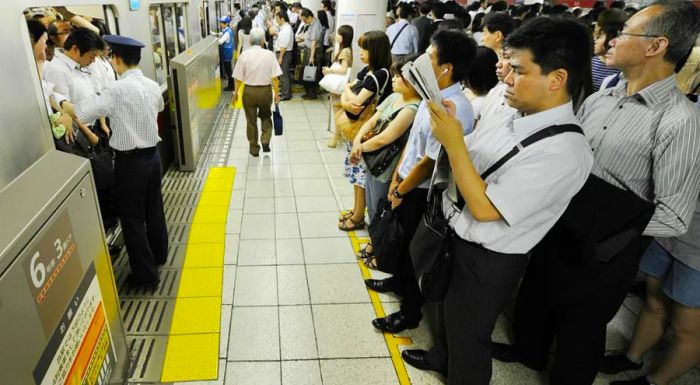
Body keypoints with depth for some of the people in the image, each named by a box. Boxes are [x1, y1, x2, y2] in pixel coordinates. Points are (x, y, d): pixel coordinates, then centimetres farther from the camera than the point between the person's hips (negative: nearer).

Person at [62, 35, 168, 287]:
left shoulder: (118, 90, -19)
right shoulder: (153, 86, 3)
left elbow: (80, 112, -19)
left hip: (129, 161, -7)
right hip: (152, 155, 7)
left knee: (132, 218, 5)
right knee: (154, 208, 21)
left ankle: (146, 274, 14)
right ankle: (159, 255, 40)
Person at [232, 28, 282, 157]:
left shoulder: (244, 55, -7)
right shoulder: (269, 55, -9)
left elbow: (238, 78, -5)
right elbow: (275, 77, -10)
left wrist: (236, 93, 9)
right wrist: (276, 93, 1)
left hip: (249, 91, 0)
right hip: (265, 90, 0)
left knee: (251, 120, 14)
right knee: (266, 117, 24)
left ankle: (254, 148, 23)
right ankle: (265, 141, 9)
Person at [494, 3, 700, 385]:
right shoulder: (599, 98, -2)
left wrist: (608, 224, -19)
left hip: (605, 250, -6)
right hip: (561, 227, 7)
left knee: (579, 325, 17)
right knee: (535, 294, 27)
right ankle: (529, 349, 56)